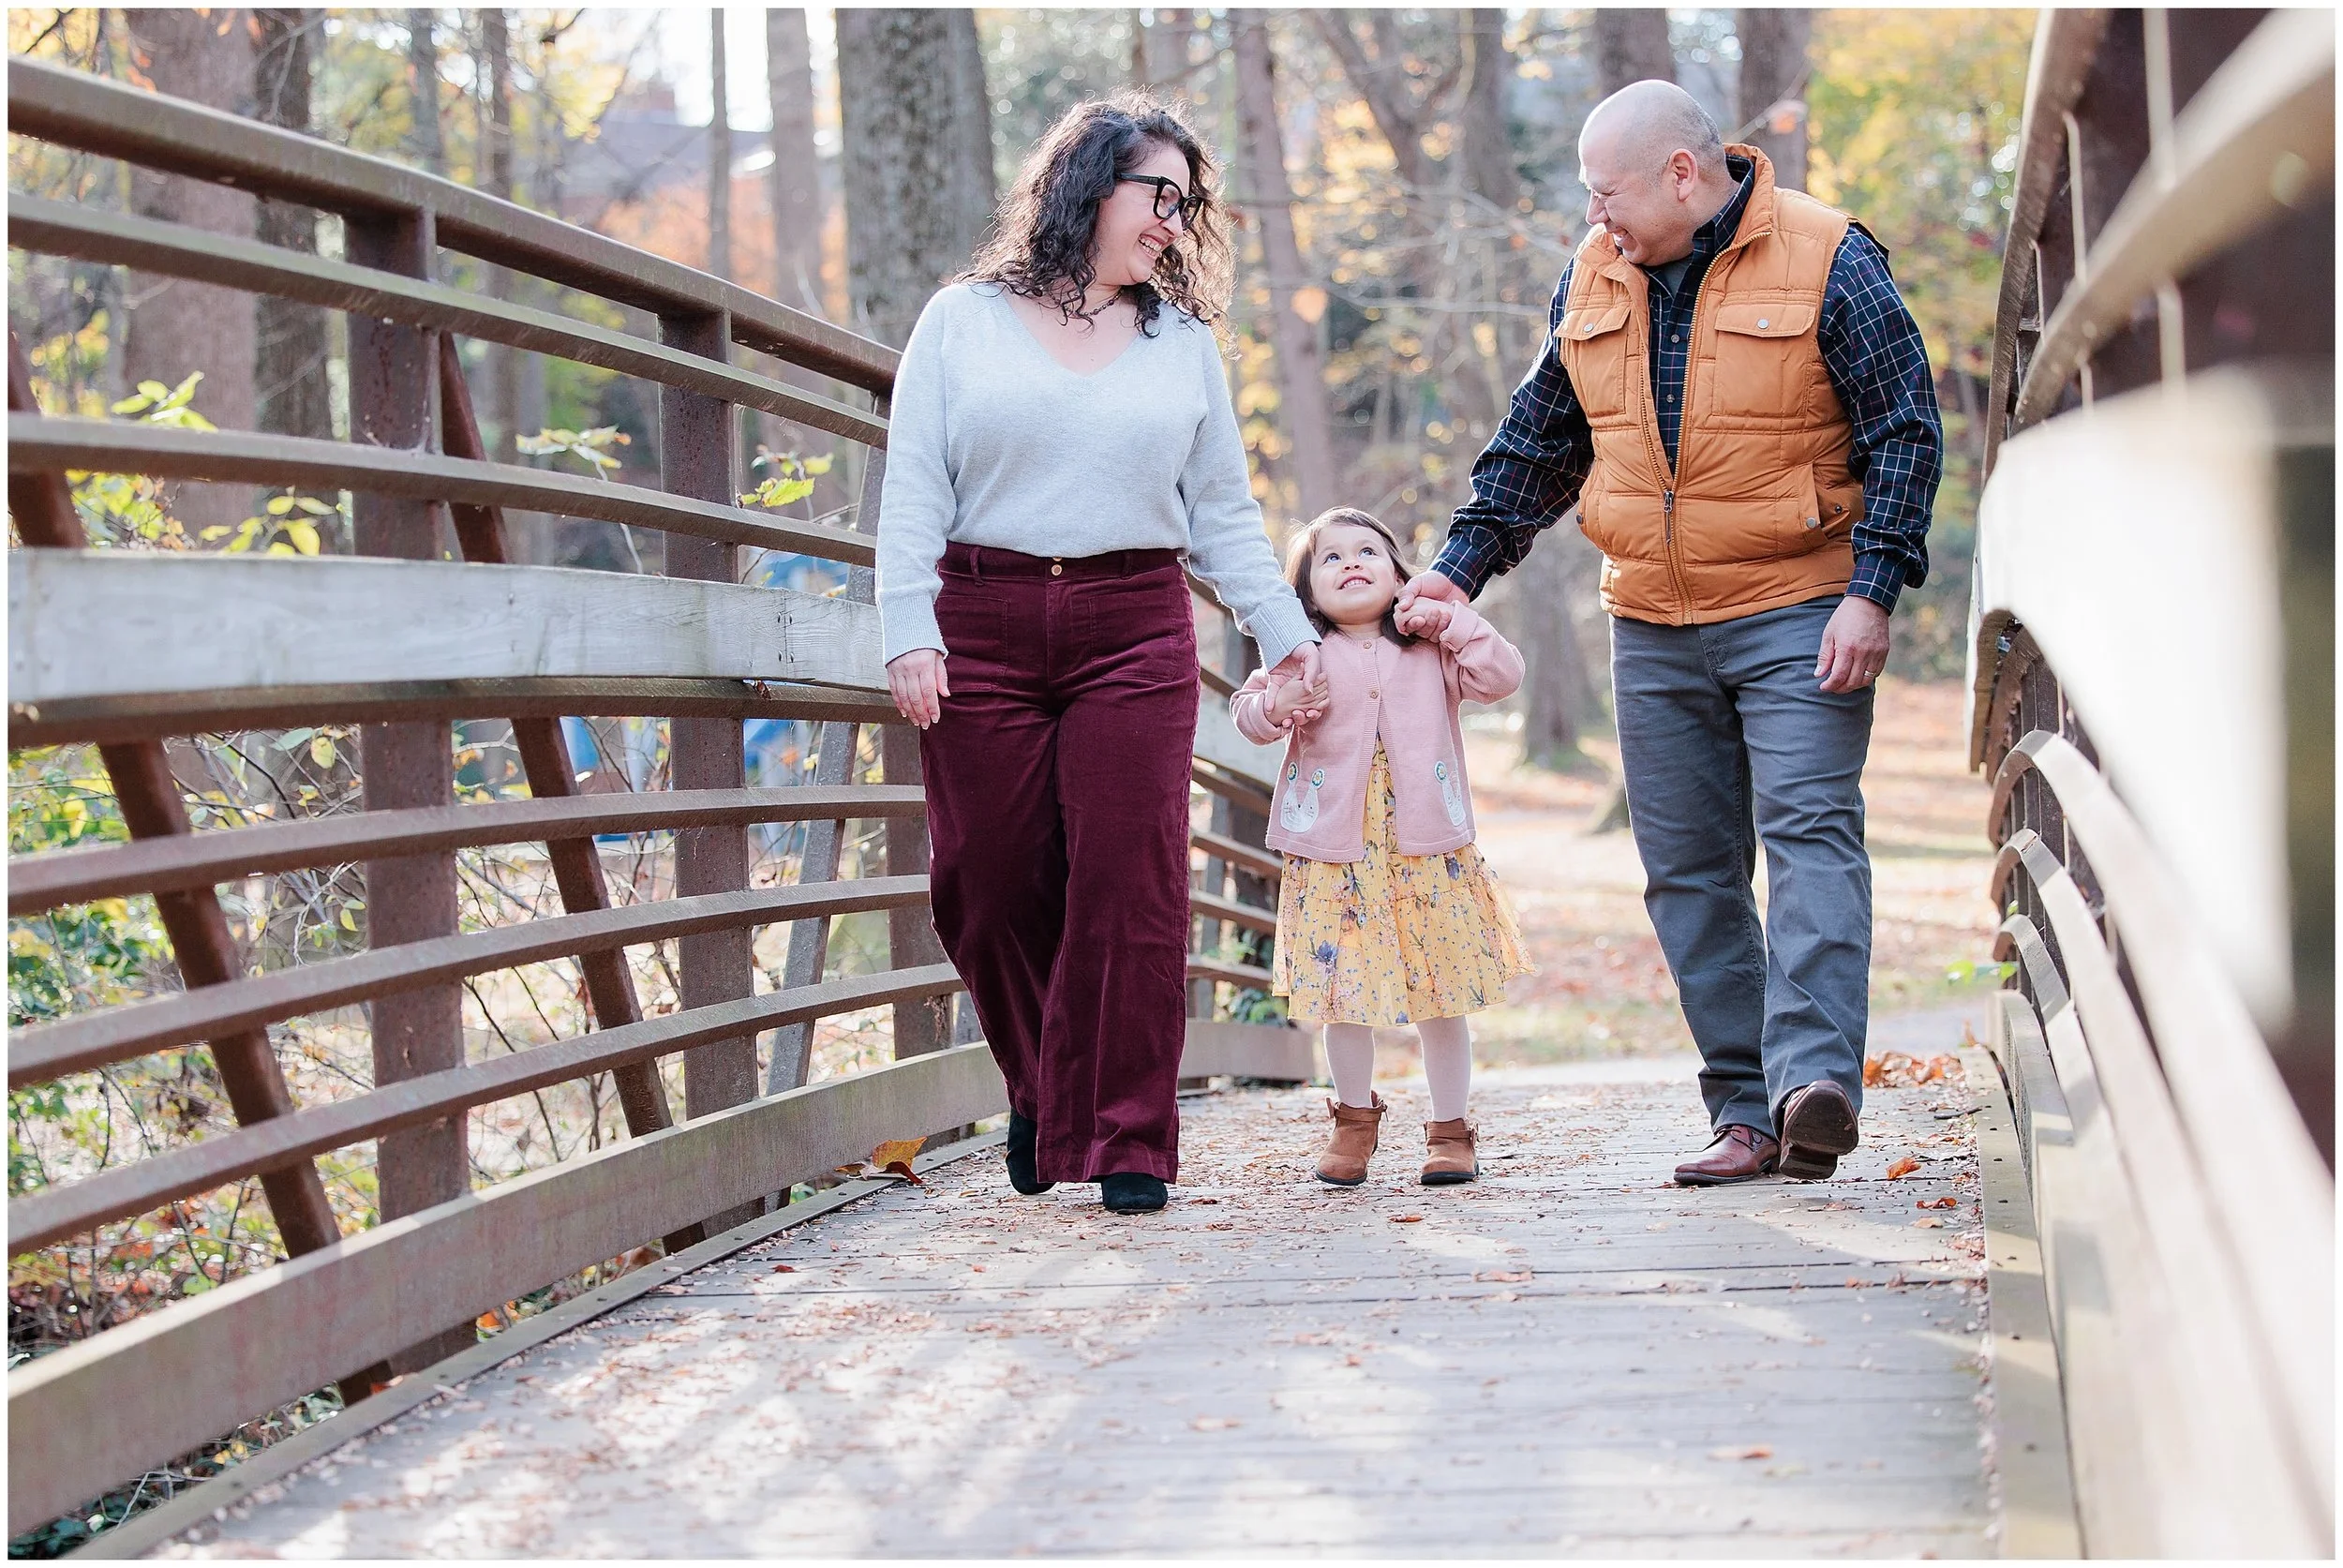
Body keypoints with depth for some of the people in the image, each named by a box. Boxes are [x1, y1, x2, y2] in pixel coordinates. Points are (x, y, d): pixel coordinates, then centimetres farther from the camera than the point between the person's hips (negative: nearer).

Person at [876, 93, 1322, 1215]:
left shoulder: (1182, 342, 16)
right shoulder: (963, 323, 9)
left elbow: (1222, 511, 18)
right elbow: (913, 492, 4)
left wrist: (1284, 631, 11)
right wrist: (909, 631, -6)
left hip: (1135, 630, 1)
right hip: (983, 627, -1)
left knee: (1129, 881, -8)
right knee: (989, 887, 0)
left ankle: (1126, 1139, -3)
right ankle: (1040, 1095, 22)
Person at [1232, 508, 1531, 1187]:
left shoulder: (1433, 648, 8)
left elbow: (1501, 677, 0)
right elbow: (1249, 708, 2)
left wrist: (1452, 621, -6)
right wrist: (1278, 705, -19)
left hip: (1427, 851, 0)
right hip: (1334, 855, 0)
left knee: (1442, 997, 2)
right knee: (1342, 993, 4)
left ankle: (1450, 1130, 15)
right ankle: (1355, 1116, 25)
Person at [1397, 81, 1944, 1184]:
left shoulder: (1826, 261, -7)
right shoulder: (1593, 278, 9)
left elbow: (1905, 433, -7)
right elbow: (1541, 436, 20)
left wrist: (1871, 593, -14)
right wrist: (1463, 562, 13)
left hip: (1797, 613, -5)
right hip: (1653, 628, 6)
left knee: (1809, 830, -17)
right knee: (1689, 872, 2)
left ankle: (1815, 1080, -28)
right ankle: (1746, 1114, 5)